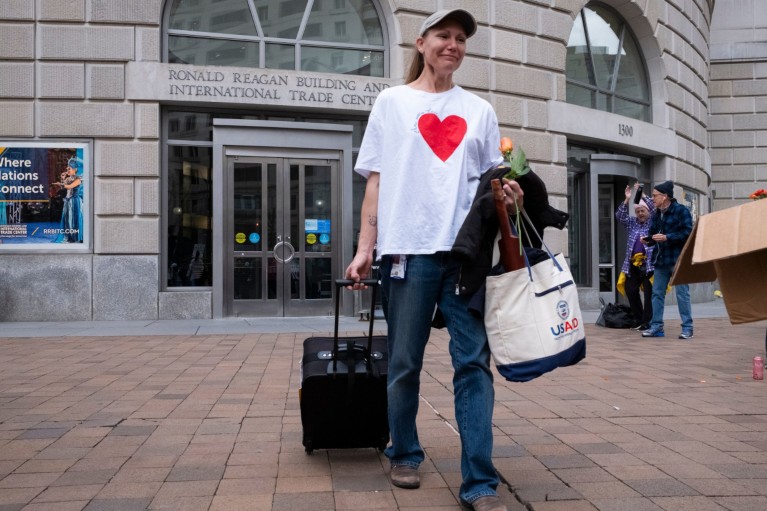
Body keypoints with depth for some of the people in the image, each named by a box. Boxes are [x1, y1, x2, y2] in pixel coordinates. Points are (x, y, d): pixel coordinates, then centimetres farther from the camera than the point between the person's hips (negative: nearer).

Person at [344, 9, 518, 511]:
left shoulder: (480, 110, 17)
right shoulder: (392, 102, 11)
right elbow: (377, 179, 6)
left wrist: (510, 199, -5)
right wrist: (365, 246, -2)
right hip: (409, 248, -1)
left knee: (474, 361, -2)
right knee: (405, 362, 6)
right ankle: (405, 454, 26)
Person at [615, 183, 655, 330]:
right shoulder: (633, 222, 16)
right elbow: (620, 215, 5)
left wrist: (642, 195, -15)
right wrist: (627, 200, -8)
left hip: (649, 263, -5)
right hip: (633, 264, 5)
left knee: (649, 293, -6)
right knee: (630, 290, 6)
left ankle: (647, 321, -1)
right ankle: (638, 319, 19)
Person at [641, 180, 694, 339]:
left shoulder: (681, 211, -8)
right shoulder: (656, 214, 14)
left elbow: (687, 232, -16)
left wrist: (667, 238, -21)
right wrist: (648, 240, 0)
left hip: (677, 260, -7)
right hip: (661, 260, 7)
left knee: (682, 293, -2)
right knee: (657, 293, 8)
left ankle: (687, 328, 6)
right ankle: (656, 326, 15)